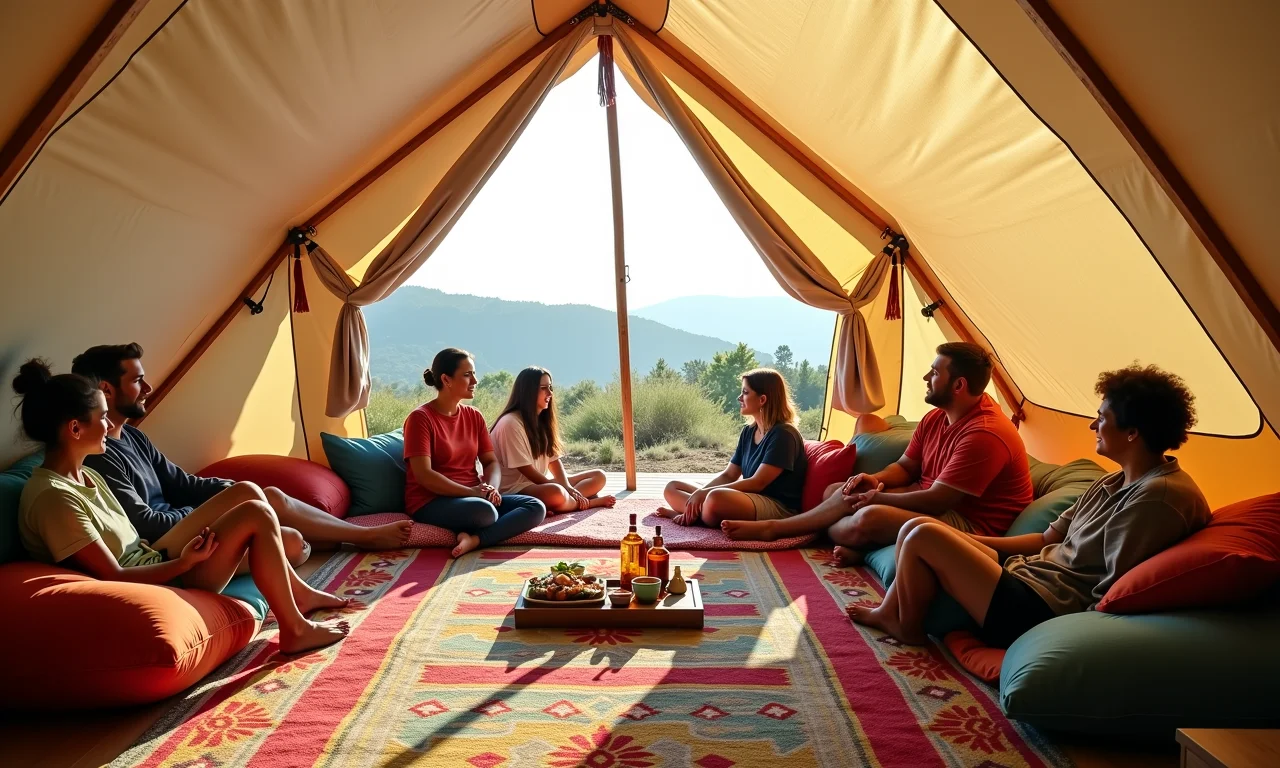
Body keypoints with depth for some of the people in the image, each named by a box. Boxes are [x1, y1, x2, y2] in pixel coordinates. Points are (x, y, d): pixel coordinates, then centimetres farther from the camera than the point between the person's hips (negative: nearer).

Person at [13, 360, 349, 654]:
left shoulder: (84, 475, 8)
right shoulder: (53, 496, -23)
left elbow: (127, 545, 12)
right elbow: (114, 578, -22)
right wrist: (185, 562, -15)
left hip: (152, 563, 10)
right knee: (257, 515, -17)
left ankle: (299, 592, 15)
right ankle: (295, 630, -4)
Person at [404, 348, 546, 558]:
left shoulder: (474, 416, 12)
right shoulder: (420, 417, -8)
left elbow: (491, 462, 10)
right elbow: (423, 475, -17)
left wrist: (491, 488, -13)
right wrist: (471, 491, -22)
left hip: (474, 497, 8)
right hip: (431, 502, -8)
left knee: (536, 507, -16)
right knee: (486, 512, -39)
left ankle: (474, 539, -27)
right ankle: (472, 537, -8)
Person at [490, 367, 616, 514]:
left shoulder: (542, 421, 12)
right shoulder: (511, 423, -15)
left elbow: (554, 460, 5)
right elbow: (526, 470, -18)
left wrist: (568, 487, -13)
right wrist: (562, 488, -17)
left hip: (541, 483, 9)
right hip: (515, 489, -9)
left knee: (598, 476, 2)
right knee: (555, 493, -40)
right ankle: (586, 501, -12)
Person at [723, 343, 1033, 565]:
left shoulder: (984, 434, -27)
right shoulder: (936, 418, 5)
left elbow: (935, 501, -28)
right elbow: (905, 467, 14)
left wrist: (875, 498, -16)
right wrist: (876, 480, -9)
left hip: (968, 523, -10)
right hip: (933, 499, 11)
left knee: (870, 517, -30)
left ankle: (774, 528, -9)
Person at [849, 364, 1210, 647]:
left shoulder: (1159, 495, -21)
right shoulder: (1114, 483, 12)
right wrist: (964, 542, 12)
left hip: (1038, 611, -10)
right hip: (1026, 572, 10)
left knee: (923, 537, -12)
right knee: (915, 528, 6)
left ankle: (906, 625, 14)